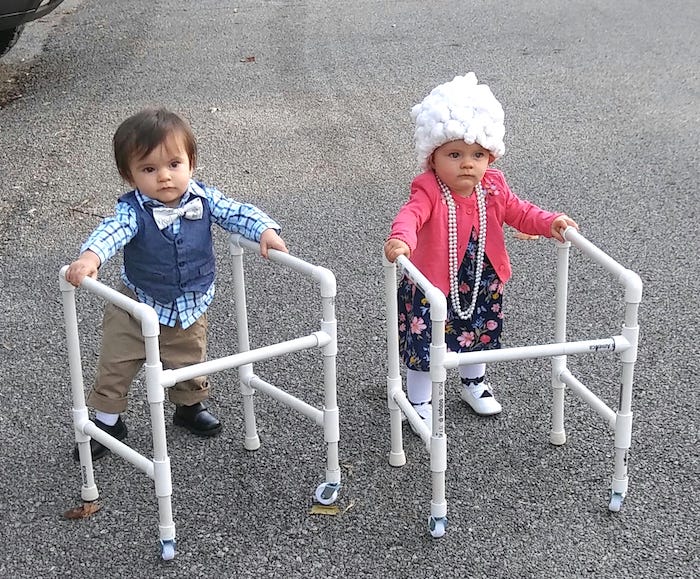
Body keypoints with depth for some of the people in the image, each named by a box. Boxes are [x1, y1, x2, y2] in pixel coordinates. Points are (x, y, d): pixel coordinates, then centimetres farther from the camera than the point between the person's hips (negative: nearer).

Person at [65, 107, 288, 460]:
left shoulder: (203, 199, -16)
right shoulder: (133, 211, -27)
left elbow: (237, 213, -11)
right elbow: (111, 231, -43)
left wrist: (266, 231, -29)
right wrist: (90, 256, -63)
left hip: (189, 308, 2)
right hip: (137, 305, -2)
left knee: (189, 364, 21)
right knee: (115, 366, 9)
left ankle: (189, 407, 49)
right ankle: (107, 421, 31)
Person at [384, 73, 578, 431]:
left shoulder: (493, 188, -8)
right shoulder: (429, 191, -26)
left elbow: (519, 213, 1)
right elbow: (411, 214, -45)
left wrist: (551, 223, -17)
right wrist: (401, 239, -67)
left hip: (482, 284, 6)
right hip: (431, 287, -5)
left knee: (479, 335, 25)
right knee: (424, 344, 4)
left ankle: (474, 383, 54)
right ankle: (419, 403, 28)